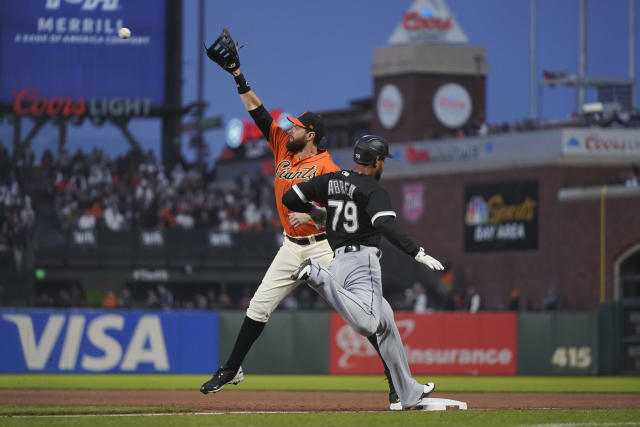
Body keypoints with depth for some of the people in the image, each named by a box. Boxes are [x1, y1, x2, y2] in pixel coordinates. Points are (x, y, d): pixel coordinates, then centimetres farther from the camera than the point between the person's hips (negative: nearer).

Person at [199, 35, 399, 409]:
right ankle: (232, 370, 22)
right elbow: (258, 112, 10)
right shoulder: (283, 148, 8)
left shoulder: (326, 168, -12)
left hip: (325, 248, -7)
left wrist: (311, 214, -30)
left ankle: (395, 378, -10)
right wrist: (238, 76, 5)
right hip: (292, 248, 7)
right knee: (259, 307, 9)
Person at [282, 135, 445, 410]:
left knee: (386, 323, 17)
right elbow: (386, 225, -21)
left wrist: (316, 212, 32)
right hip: (362, 261, -9)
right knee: (366, 324, -31)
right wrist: (417, 253, -25)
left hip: (338, 261, 9)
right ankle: (318, 276, -30)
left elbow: (289, 198, 15)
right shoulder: (374, 191, -3)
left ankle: (410, 395, 16)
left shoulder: (331, 181, 15)